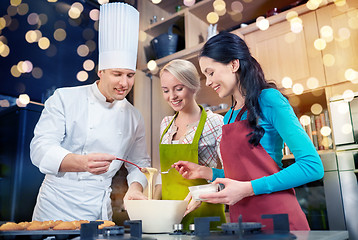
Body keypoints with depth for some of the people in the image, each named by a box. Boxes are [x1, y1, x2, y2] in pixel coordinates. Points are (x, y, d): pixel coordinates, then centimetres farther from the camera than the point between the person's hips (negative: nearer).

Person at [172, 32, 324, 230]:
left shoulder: (269, 99, -10)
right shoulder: (228, 117, 11)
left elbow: (312, 166, -16)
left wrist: (247, 189, -20)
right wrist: (205, 173, 6)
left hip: (276, 217, -7)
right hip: (241, 219, 7)